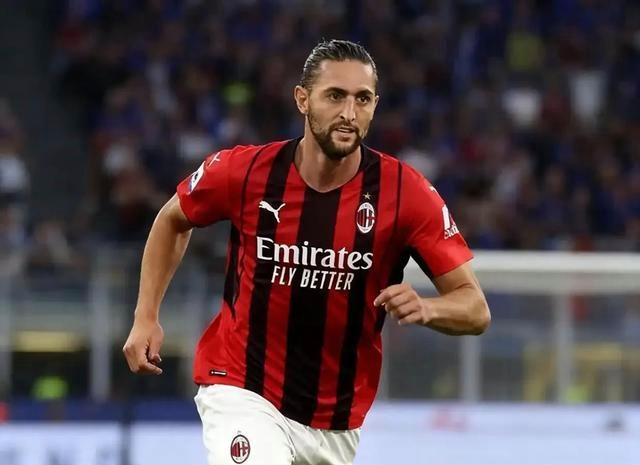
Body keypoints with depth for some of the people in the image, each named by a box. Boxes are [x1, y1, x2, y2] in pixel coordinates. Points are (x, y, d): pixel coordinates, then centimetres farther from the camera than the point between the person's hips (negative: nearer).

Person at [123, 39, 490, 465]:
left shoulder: (406, 192, -13)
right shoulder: (244, 171, -12)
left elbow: (475, 309, -12)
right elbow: (173, 221, 10)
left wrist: (426, 309, -33)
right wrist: (146, 317, 2)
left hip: (338, 420, 3)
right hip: (242, 393, -2)